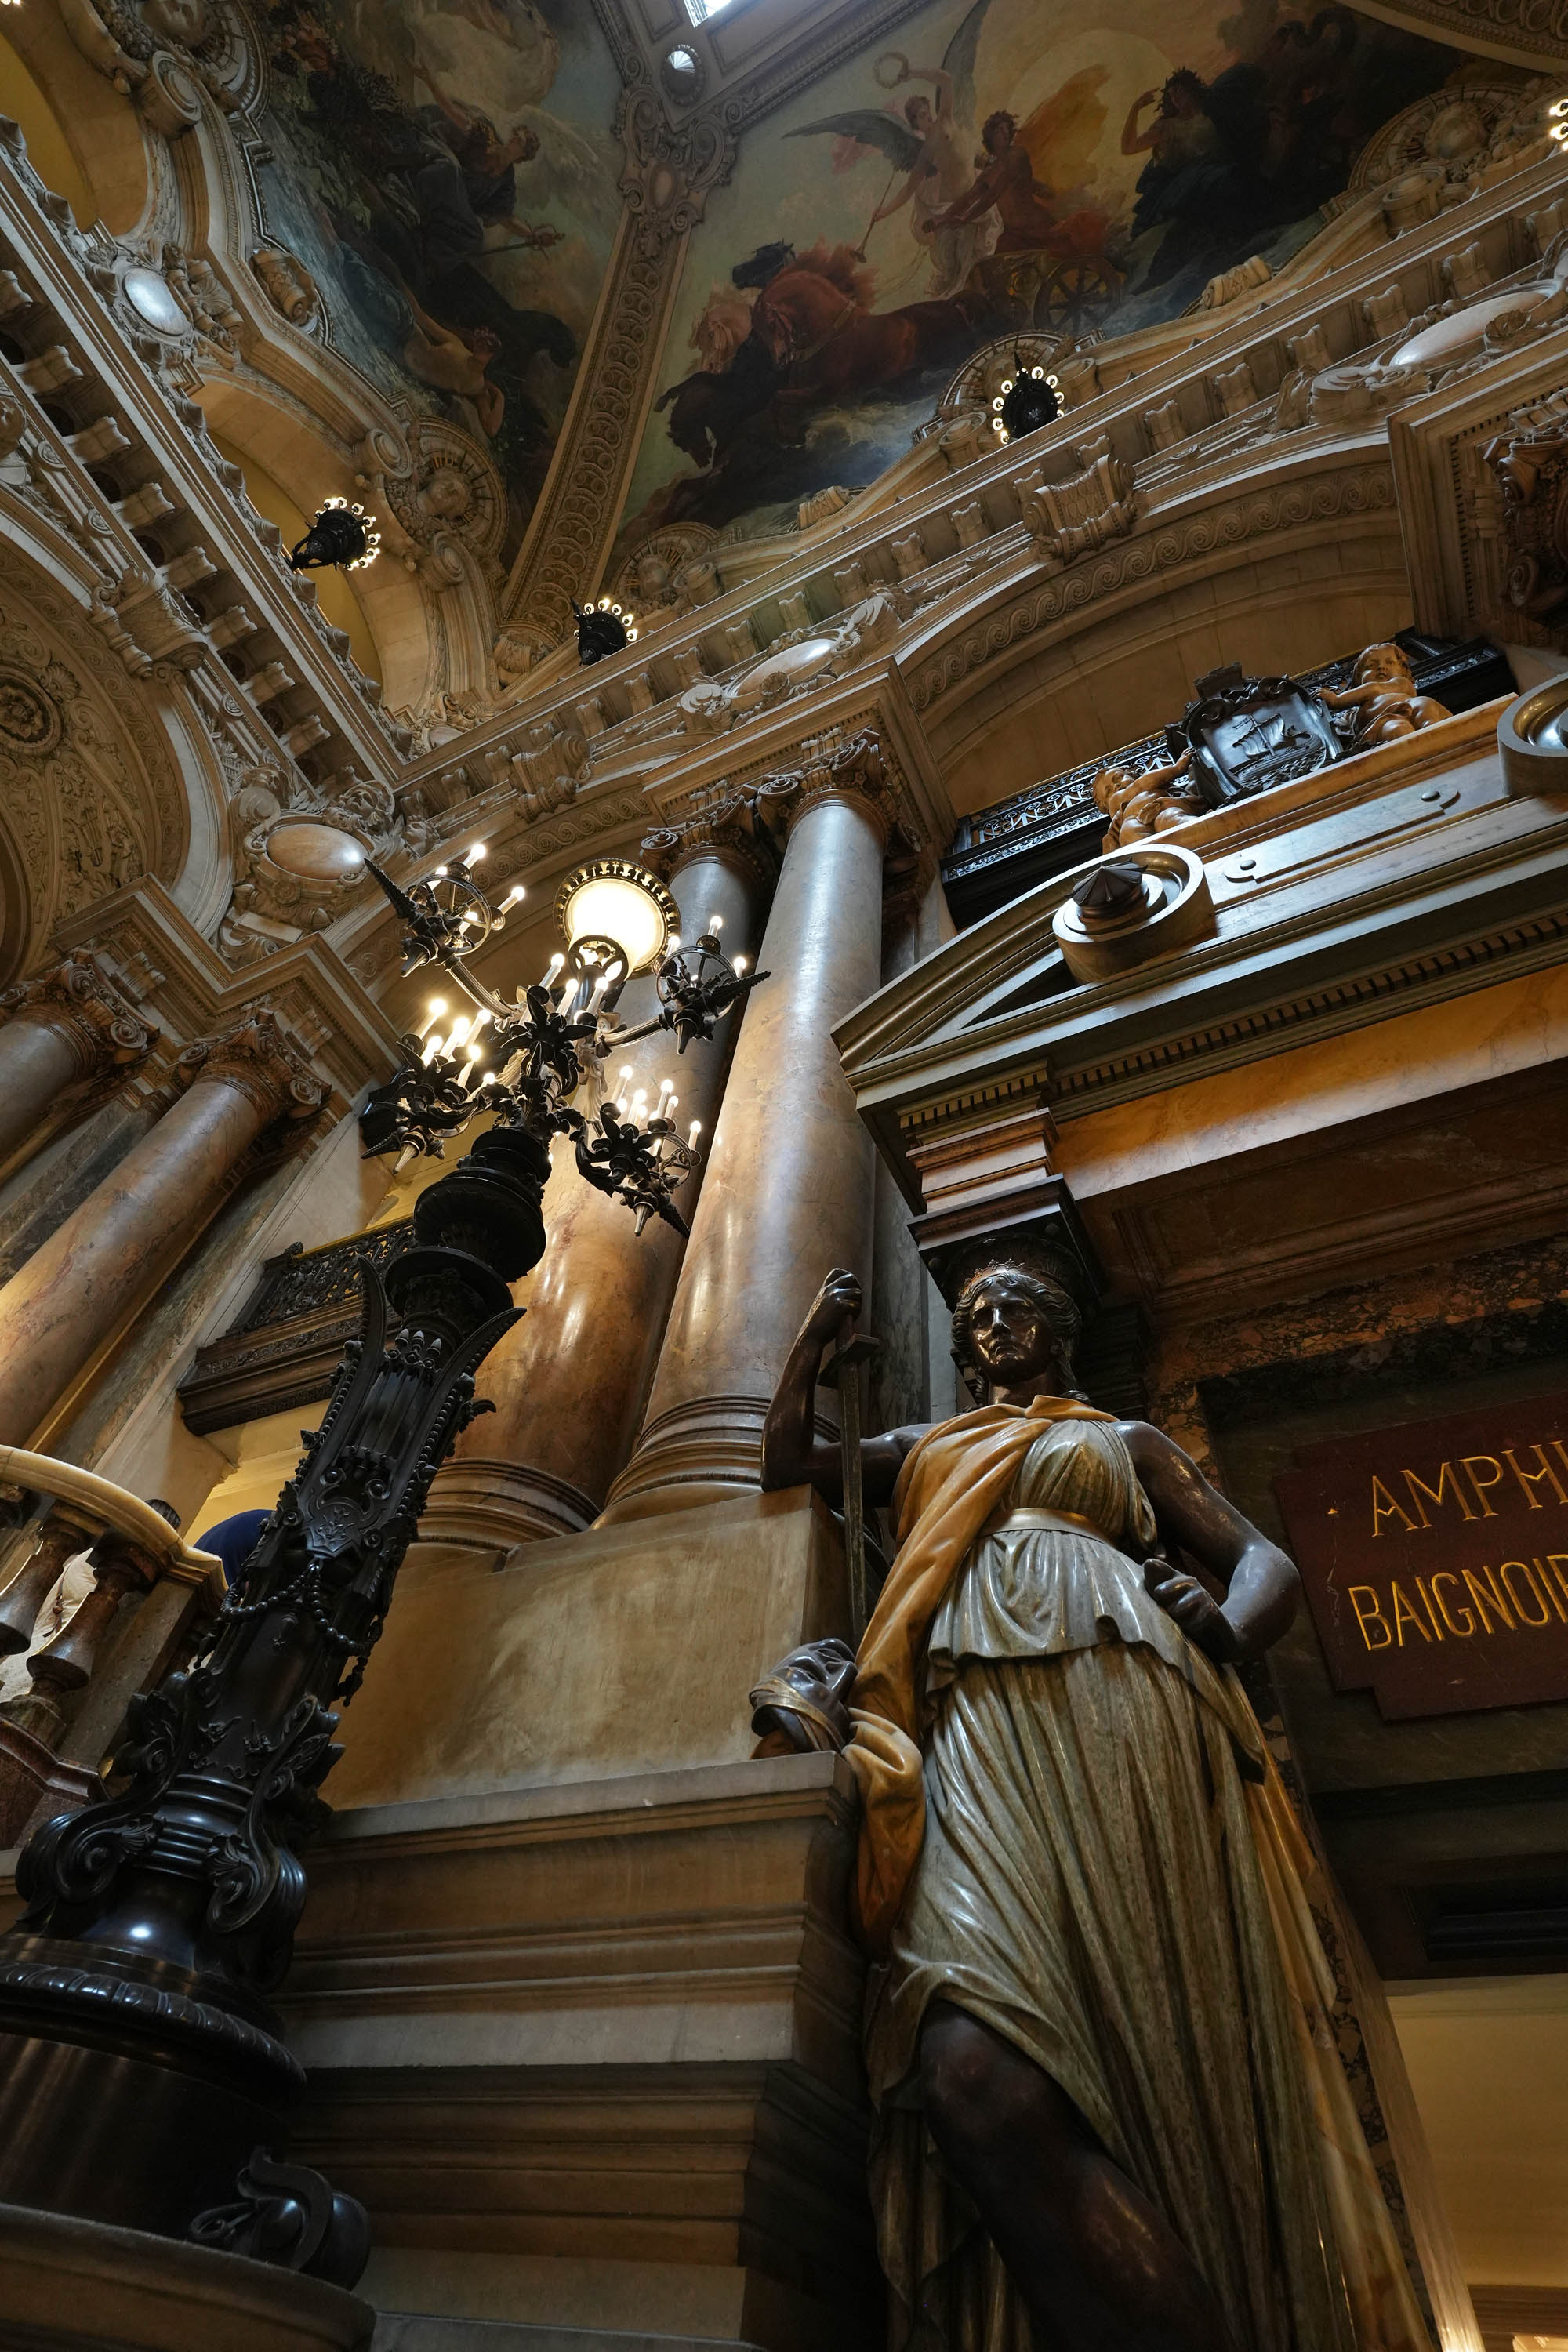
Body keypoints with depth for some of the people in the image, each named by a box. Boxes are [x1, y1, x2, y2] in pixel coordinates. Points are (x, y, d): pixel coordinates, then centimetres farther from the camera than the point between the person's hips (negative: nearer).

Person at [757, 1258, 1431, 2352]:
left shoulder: (1127, 1439, 27)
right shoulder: (924, 1448, 35)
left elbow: (1264, 1560, 18)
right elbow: (785, 1460, 35)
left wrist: (1224, 1626, -6)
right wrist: (816, 1335, 28)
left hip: (1117, 1697, -1)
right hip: (974, 1720, 2)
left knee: (1163, 2060, -19)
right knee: (974, 2076, -24)